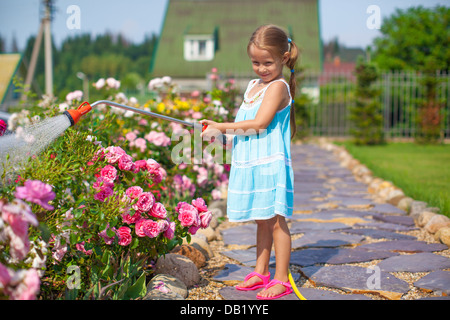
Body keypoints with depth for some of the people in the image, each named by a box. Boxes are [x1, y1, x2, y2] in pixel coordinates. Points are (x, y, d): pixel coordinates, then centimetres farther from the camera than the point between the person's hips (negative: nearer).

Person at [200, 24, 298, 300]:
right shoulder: (254, 85, 17)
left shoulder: (278, 86, -10)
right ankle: (261, 273, 24)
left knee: (276, 222, -3)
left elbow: (259, 123, -20)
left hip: (270, 164, -8)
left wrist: (221, 127, -16)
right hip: (251, 164, 8)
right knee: (262, 222, 15)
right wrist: (219, 130, 7)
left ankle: (281, 279, 3)